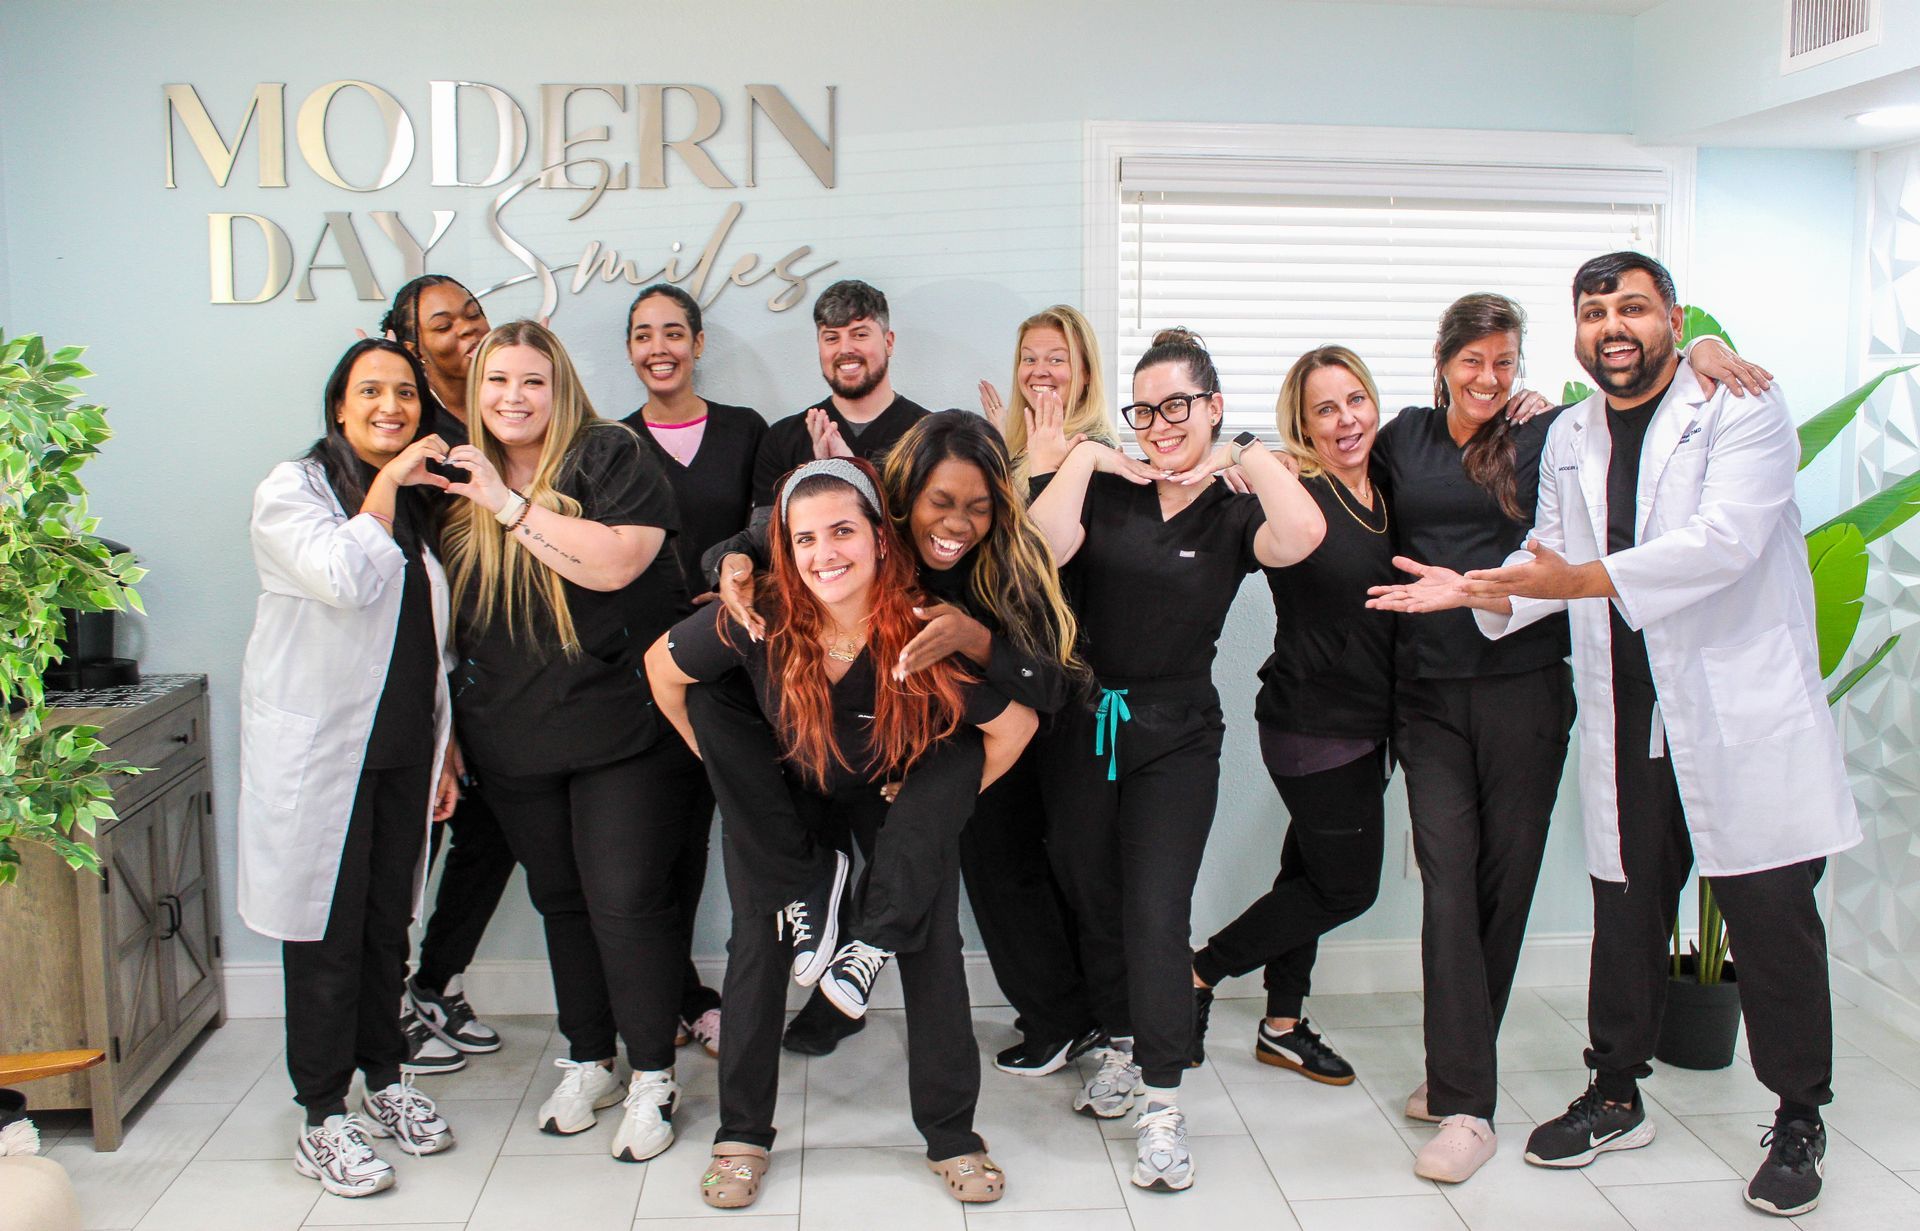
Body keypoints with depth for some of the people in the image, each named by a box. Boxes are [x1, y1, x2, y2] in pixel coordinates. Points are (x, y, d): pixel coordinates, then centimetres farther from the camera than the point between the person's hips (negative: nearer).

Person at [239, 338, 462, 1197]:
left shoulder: (419, 506, 15)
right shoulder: (293, 488, -5)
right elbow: (343, 579, -25)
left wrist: (442, 752, 17)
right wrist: (386, 483, -14)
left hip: (401, 751, 6)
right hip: (319, 750, -6)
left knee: (388, 924, 12)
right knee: (325, 931, 0)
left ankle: (385, 1079, 27)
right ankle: (324, 1117, 9)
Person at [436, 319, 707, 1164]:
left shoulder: (610, 459, -7)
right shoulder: (457, 480, 10)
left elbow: (615, 562, -24)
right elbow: (447, 616, 16)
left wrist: (510, 504, -19)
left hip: (623, 726, -5)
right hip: (513, 739, 6)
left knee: (627, 899, -4)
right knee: (560, 899, 14)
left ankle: (653, 1078, 11)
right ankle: (588, 1063, 29)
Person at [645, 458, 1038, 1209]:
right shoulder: (760, 624, -31)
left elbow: (1015, 727, -17)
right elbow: (662, 667, -11)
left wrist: (939, 804, -9)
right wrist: (721, 765, -3)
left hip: (898, 793, 0)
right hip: (786, 793, 1)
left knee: (931, 944, -6)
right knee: (757, 946, -2)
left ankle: (952, 1137, 10)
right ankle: (742, 1136, 14)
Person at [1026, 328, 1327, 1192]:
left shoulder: (1233, 516, -1)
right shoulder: (1106, 491, 0)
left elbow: (1302, 532, -24)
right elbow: (1041, 550, -18)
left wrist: (1250, 456, -14)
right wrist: (1084, 460, -12)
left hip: (1176, 737, -2)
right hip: (1081, 723, 2)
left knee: (1157, 914, -8)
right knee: (1092, 900, 14)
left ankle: (1161, 1107, -1)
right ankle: (1120, 1047, 35)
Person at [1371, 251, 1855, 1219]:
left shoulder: (1741, 409, -6)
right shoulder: (1570, 438, 13)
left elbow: (1721, 541, -20)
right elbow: (1550, 557, 14)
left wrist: (1584, 579, -24)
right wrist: (1475, 590, -5)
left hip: (1745, 712, -5)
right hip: (1625, 719, 5)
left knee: (1771, 912, 0)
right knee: (1625, 911, 13)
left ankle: (1799, 1121, 17)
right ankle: (1616, 1096, 28)